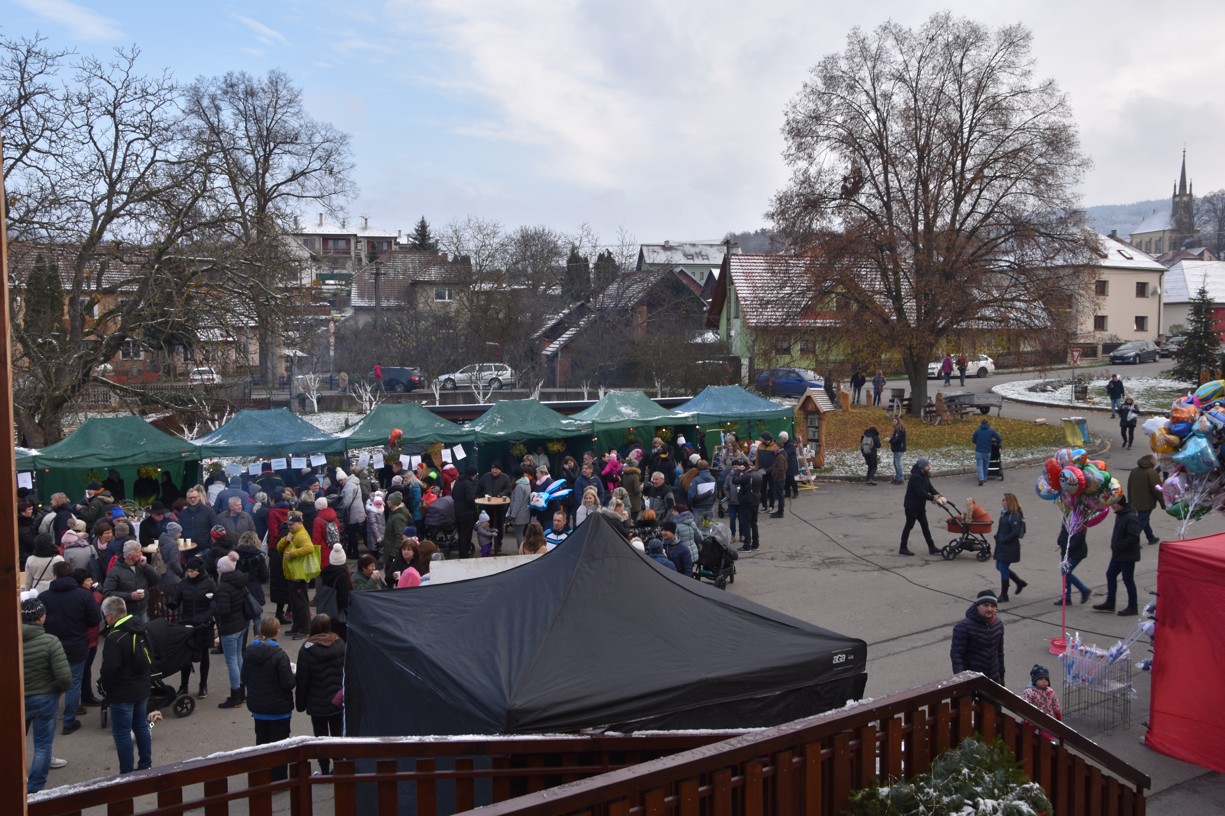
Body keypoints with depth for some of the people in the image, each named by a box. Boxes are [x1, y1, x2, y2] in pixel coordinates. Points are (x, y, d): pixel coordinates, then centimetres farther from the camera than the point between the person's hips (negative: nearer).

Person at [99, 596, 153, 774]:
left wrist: (103, 683, -2)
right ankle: (146, 766, 28)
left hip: (122, 693, -8)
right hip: (142, 688, 8)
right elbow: (149, 659, 11)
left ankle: (127, 773, 8)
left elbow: (110, 669, -22)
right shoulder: (141, 629, 2)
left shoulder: (114, 638, -23)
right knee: (141, 727, 19)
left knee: (122, 733, 3)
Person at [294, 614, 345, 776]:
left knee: (321, 737, 9)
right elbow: (346, 672, 2)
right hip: (338, 702, 3)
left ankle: (325, 771, 14)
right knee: (338, 735, 15)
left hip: (317, 703, -3)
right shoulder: (340, 645, -4)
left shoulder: (307, 650, -14)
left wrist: (300, 703, 1)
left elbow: (302, 680, -10)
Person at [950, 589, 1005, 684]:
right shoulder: (964, 626, -17)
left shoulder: (998, 624, 4)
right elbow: (956, 654, -17)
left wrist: (1001, 677, 17)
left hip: (994, 680, 6)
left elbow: (999, 652, 15)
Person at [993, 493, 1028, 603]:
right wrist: (998, 537, 6)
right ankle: (1020, 582, 33)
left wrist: (1003, 539, -18)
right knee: (999, 566, 16)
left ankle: (1004, 595, 9)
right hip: (1001, 545, 9)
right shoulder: (1004, 513, 9)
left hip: (1010, 547, -9)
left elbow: (1015, 532, -23)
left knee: (1003, 568, -2)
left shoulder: (1014, 516, -19)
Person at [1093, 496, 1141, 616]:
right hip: (1118, 554, 10)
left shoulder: (1131, 518, -21)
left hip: (1127, 556, -10)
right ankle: (1109, 603, 21)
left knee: (1128, 579, 0)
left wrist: (1118, 546, -21)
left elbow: (1133, 537, -27)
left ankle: (1132, 607, 12)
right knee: (1110, 575, 12)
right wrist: (1114, 545, 9)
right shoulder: (1119, 515, 8)